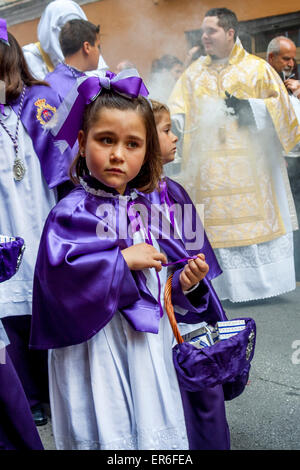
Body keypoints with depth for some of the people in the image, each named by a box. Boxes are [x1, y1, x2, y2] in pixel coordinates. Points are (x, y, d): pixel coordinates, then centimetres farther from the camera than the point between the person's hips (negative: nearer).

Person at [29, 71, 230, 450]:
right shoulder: (72, 212, -11)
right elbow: (56, 273, -25)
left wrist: (184, 283, -8)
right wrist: (122, 260, -22)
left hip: (150, 345, 6)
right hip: (98, 349, -5)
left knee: (154, 428, 15)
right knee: (105, 433, 2)